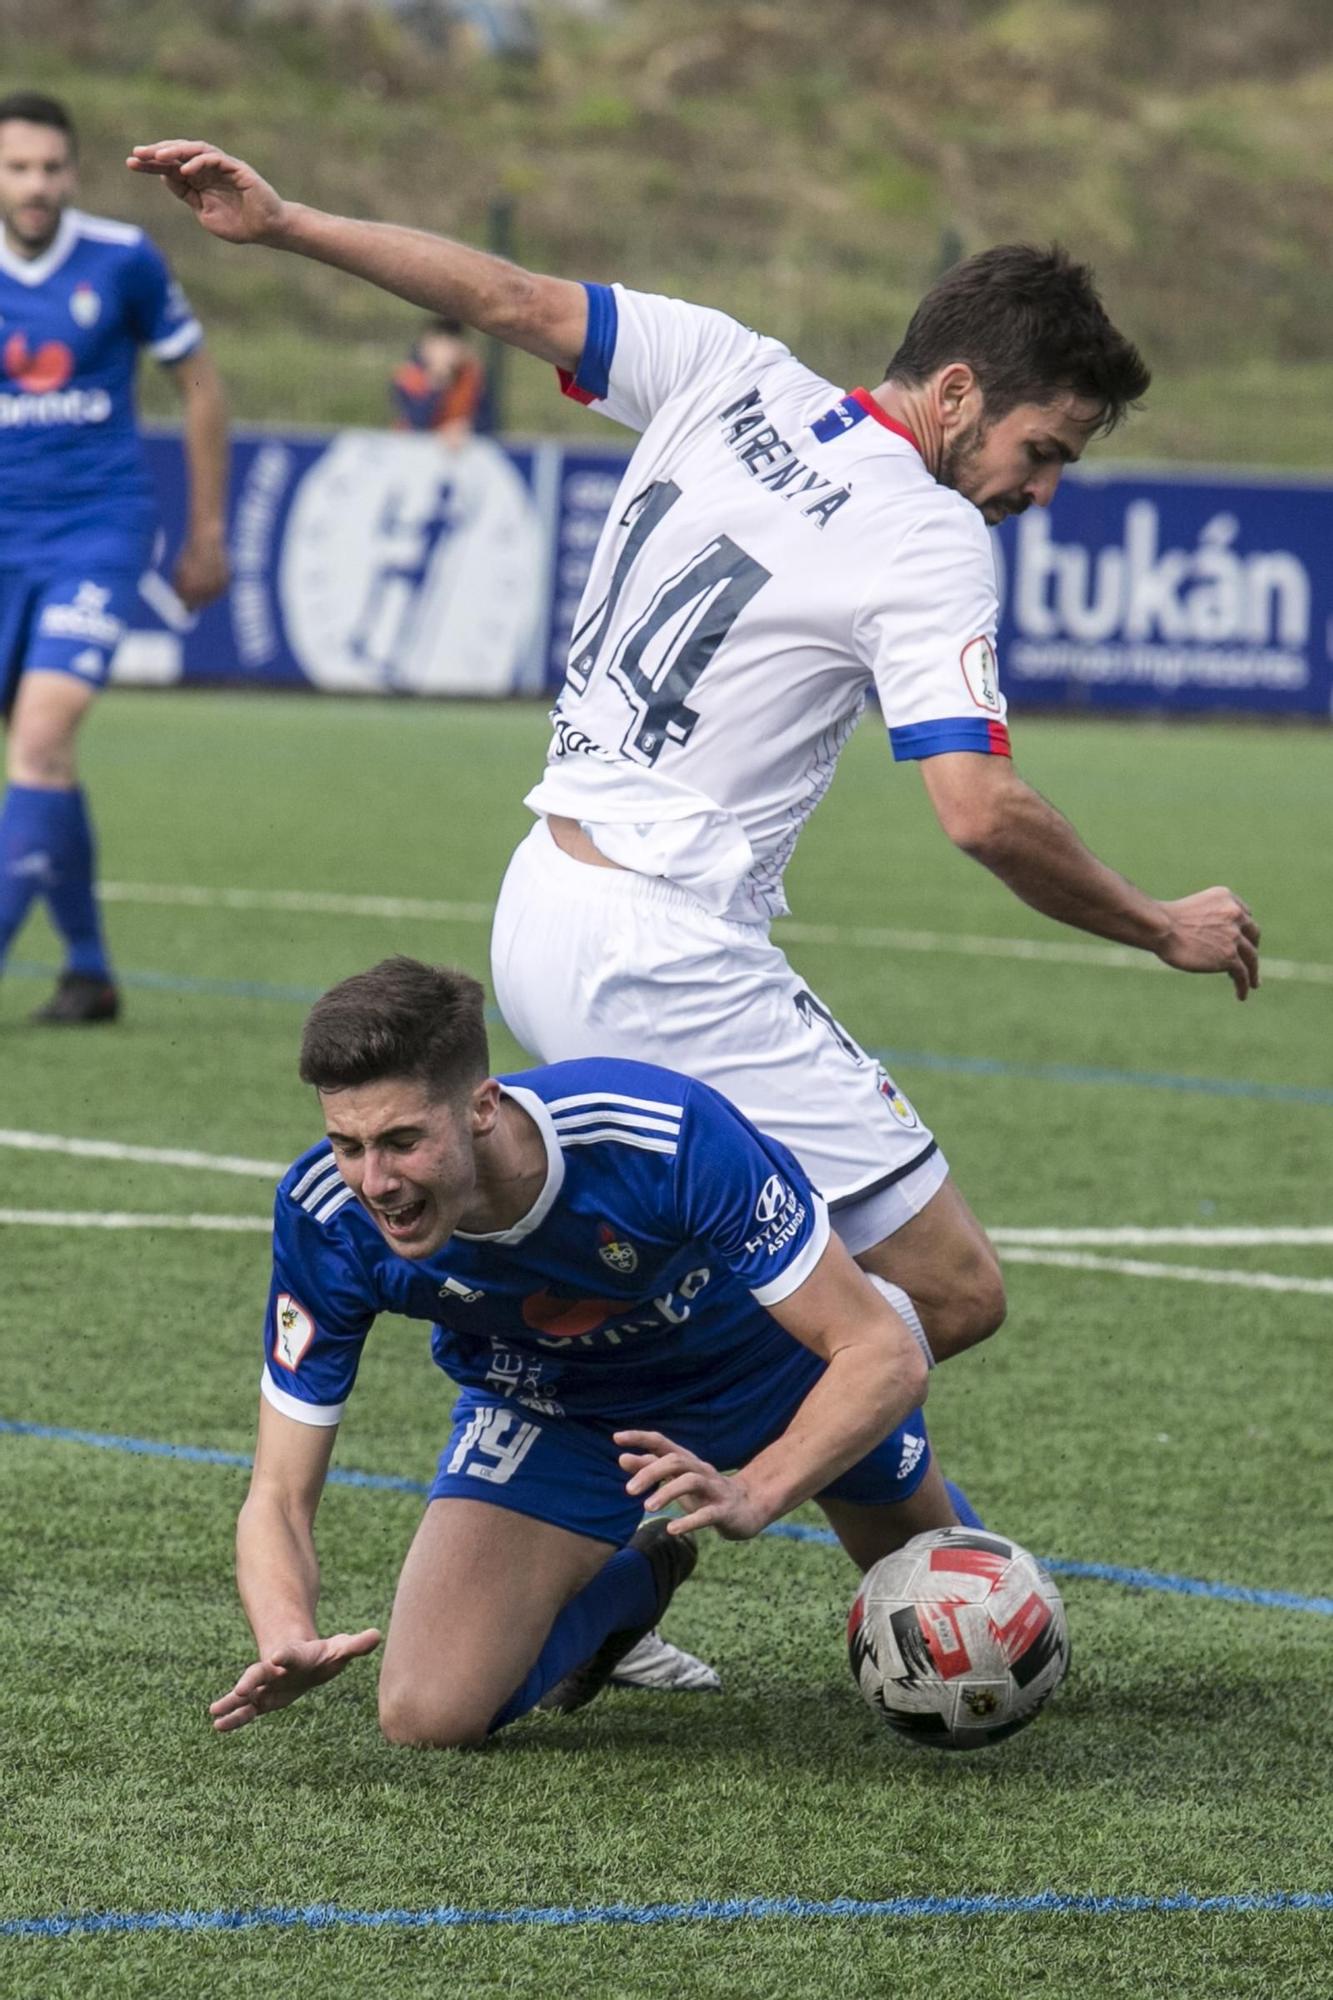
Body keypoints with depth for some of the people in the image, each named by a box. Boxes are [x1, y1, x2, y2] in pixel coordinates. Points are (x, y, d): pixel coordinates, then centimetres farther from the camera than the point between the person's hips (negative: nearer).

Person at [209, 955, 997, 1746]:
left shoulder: (669, 1135, -42)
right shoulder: (326, 1215, -33)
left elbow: (884, 1355, -36)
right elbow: (280, 1496, -26)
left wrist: (752, 1496, -53)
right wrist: (289, 1642, -48)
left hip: (769, 1356, -1)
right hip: (549, 1400, 1)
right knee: (427, 1713, -18)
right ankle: (628, 1584, 16)